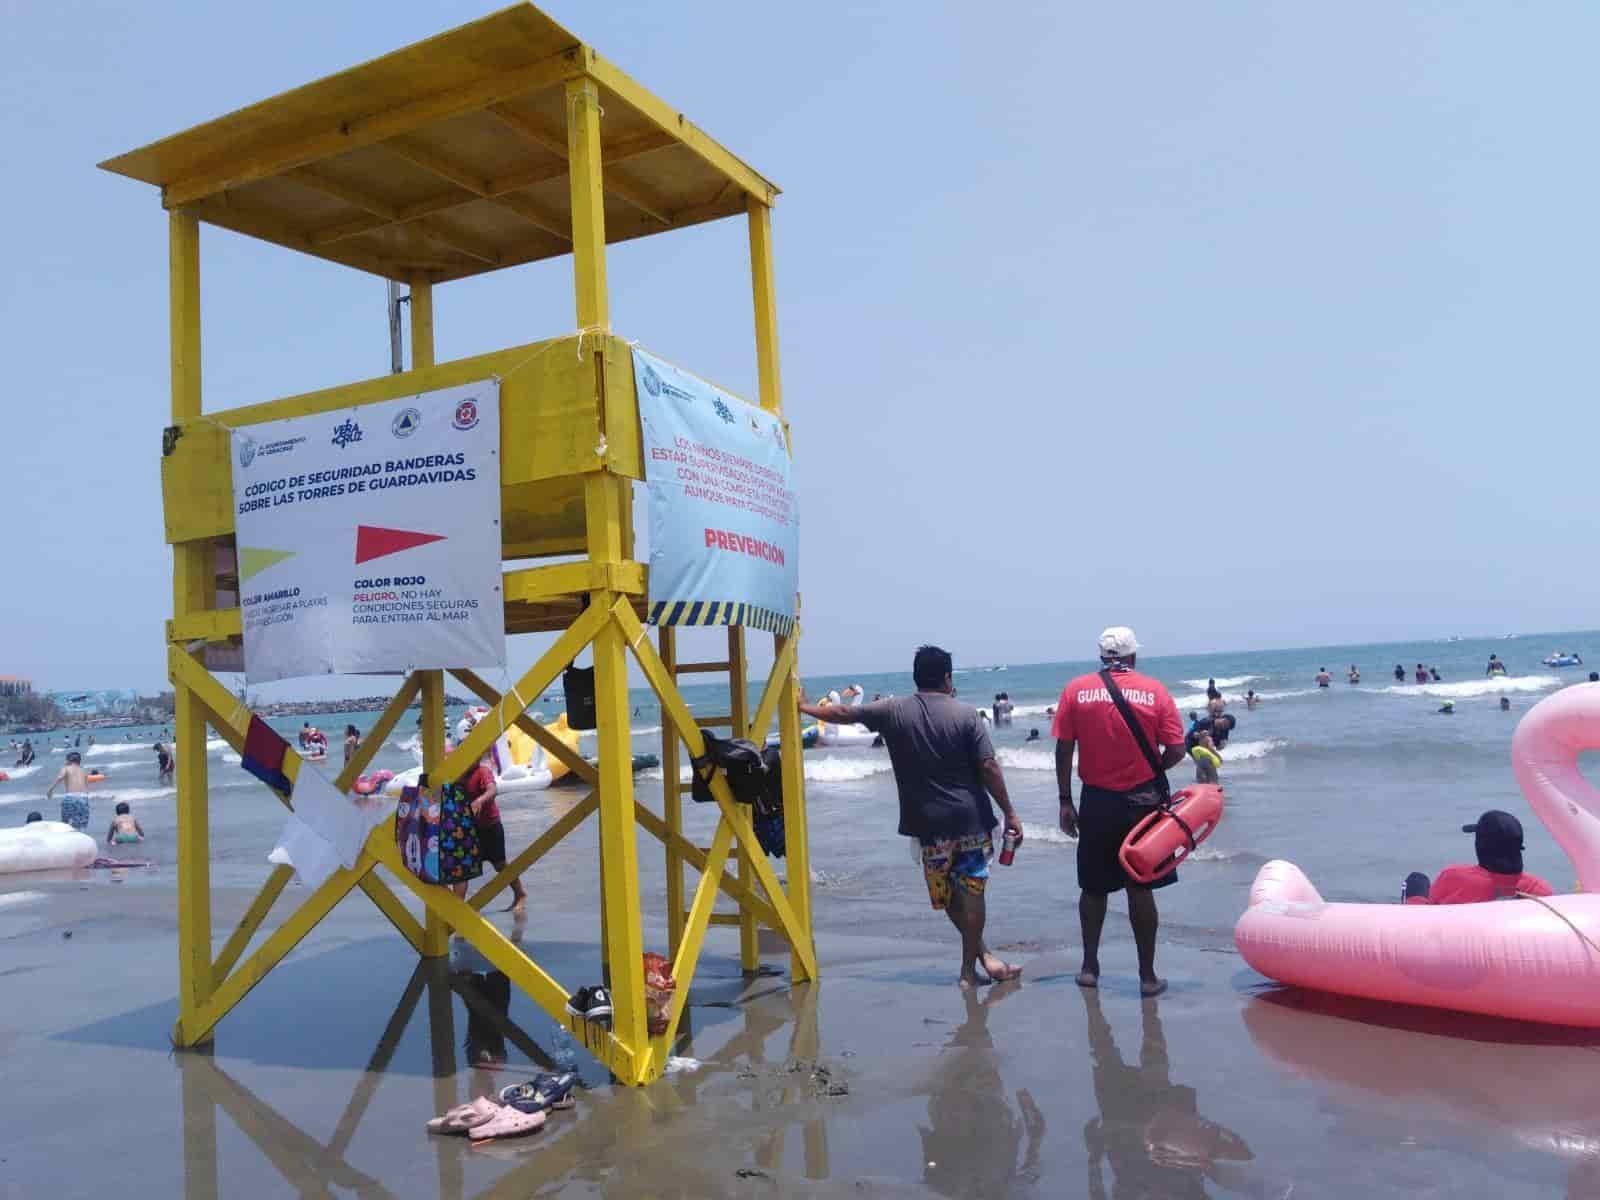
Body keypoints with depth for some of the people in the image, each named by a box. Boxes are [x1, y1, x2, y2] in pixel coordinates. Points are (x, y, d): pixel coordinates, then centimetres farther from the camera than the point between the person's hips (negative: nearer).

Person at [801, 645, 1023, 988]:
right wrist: (1010, 813, -2)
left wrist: (805, 708, 28)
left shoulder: (894, 712, 0)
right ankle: (969, 967, 12)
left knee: (947, 895, 17)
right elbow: (989, 768, -9)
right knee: (971, 891, 7)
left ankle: (981, 954, 22)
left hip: (929, 823, 1)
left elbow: (844, 714, 12)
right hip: (971, 818, -1)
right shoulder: (966, 714, -5)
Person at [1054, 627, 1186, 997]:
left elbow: (1063, 749, -4)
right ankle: (1148, 976, 12)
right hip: (1142, 801, -1)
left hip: (1096, 802, 1)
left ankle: (1090, 967, 24)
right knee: (1140, 889, 6)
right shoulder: (1154, 691, -4)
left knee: (1093, 887, 15)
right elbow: (1176, 751, -6)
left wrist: (1065, 802, 3)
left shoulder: (1076, 690, -3)